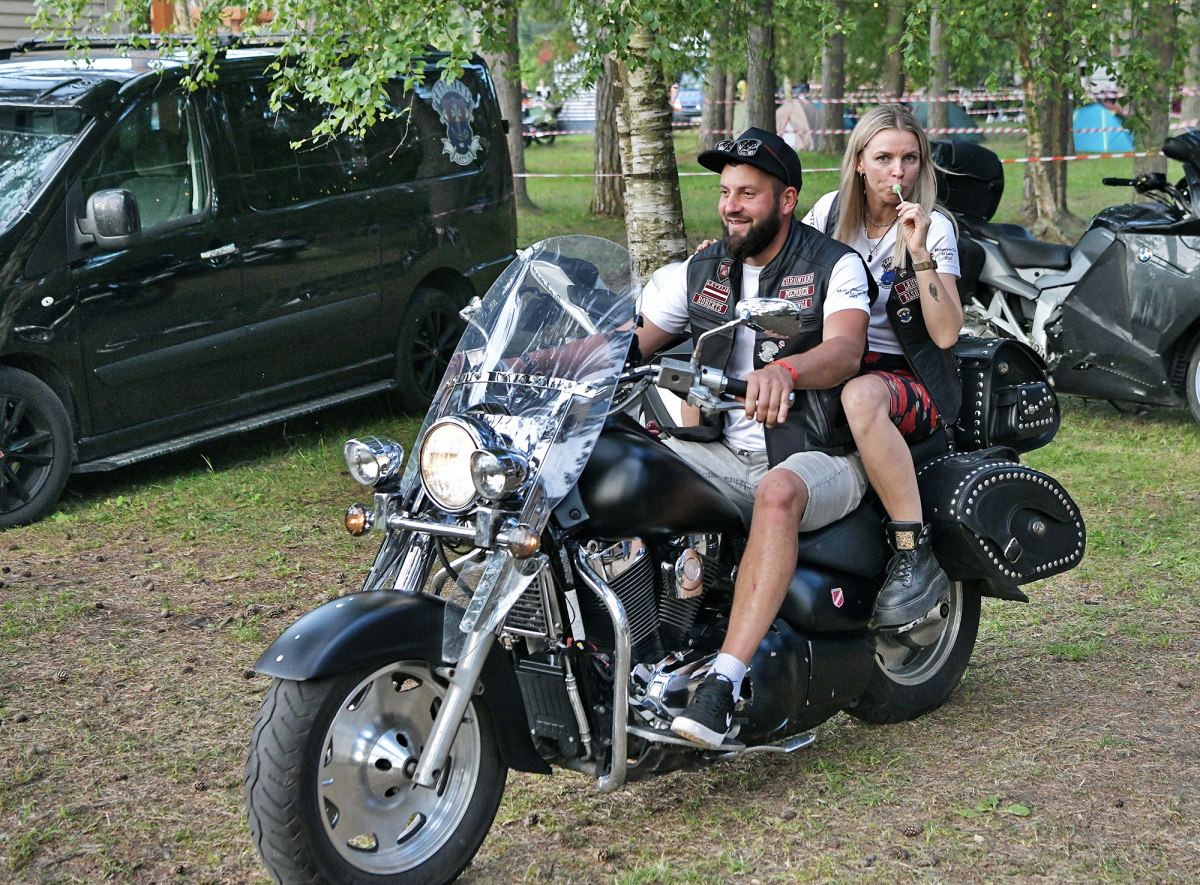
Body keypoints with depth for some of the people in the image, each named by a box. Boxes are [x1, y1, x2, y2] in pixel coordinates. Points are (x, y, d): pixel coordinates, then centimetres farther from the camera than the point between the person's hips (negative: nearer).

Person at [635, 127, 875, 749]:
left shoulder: (834, 267, -3)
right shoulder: (700, 272, 12)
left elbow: (845, 351, -22)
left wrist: (783, 370, -46)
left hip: (818, 457, -5)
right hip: (722, 452, 5)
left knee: (778, 493, -39)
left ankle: (723, 683, -46)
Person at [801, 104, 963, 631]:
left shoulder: (933, 226, -5)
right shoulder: (832, 210, 5)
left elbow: (946, 333, -15)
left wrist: (918, 252, -23)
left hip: (912, 381, -5)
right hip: (834, 365, 5)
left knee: (862, 396, -41)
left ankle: (916, 556, -36)